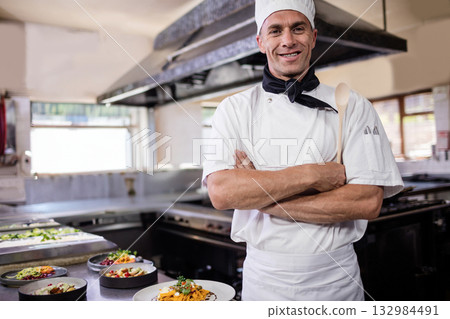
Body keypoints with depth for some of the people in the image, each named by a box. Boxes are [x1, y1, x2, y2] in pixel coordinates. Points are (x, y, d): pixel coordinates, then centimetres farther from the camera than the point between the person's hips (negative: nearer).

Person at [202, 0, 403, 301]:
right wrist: (312, 174, -21)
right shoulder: (234, 109, -3)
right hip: (264, 277, 0)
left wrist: (262, 198, -18)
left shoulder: (353, 107, -4)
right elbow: (221, 193, -17)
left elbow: (368, 202, -14)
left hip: (336, 277, 0)